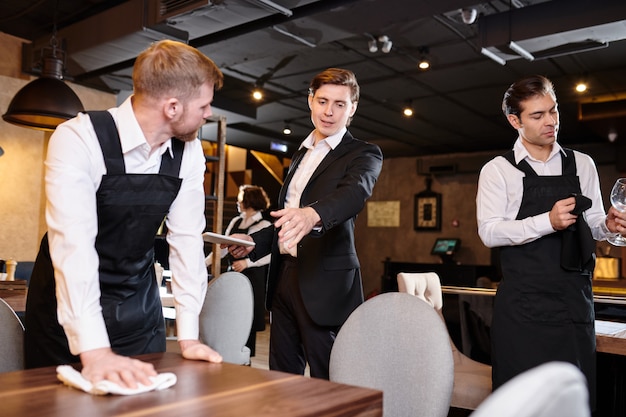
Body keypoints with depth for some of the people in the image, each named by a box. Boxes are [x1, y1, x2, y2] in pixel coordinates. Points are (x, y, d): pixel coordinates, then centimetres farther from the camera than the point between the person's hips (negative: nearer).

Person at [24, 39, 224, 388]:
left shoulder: (189, 153, -9)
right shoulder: (79, 139, -24)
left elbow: (187, 238, -9)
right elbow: (73, 243, -31)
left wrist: (189, 336, -11)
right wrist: (95, 352, -37)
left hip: (139, 304, 4)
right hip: (70, 302, -3)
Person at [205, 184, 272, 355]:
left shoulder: (264, 225, -7)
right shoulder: (235, 221, 12)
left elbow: (271, 254, -15)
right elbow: (222, 248, 13)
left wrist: (247, 262, -19)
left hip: (253, 278, -6)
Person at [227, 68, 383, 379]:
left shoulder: (364, 154, -3)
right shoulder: (301, 154, 19)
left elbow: (354, 191, -25)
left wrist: (313, 214, -45)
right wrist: (254, 242, 9)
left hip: (325, 282, -6)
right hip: (285, 276, 7)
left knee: (327, 382, -1)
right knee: (281, 374, 13)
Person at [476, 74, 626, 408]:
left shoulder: (582, 165, 12)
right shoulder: (497, 170, -1)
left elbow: (591, 223, 16)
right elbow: (489, 232, -10)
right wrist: (548, 221, -21)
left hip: (575, 302, 4)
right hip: (522, 306, -3)